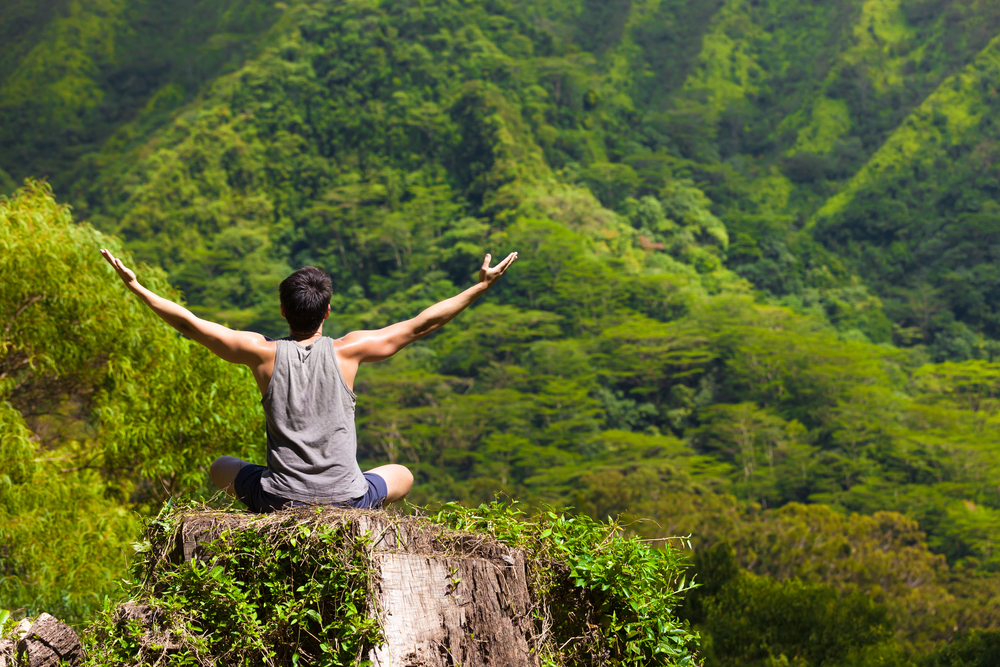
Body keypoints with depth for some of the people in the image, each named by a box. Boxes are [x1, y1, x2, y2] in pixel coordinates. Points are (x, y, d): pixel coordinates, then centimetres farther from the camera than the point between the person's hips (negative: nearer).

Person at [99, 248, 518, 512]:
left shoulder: (264, 354, -6)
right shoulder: (347, 352, -6)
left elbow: (188, 324, -1)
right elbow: (420, 326, -1)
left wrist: (133, 284, 9)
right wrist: (481, 286, 6)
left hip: (280, 502, 1)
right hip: (346, 500, -1)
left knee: (220, 469, 31)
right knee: (402, 476, 31)